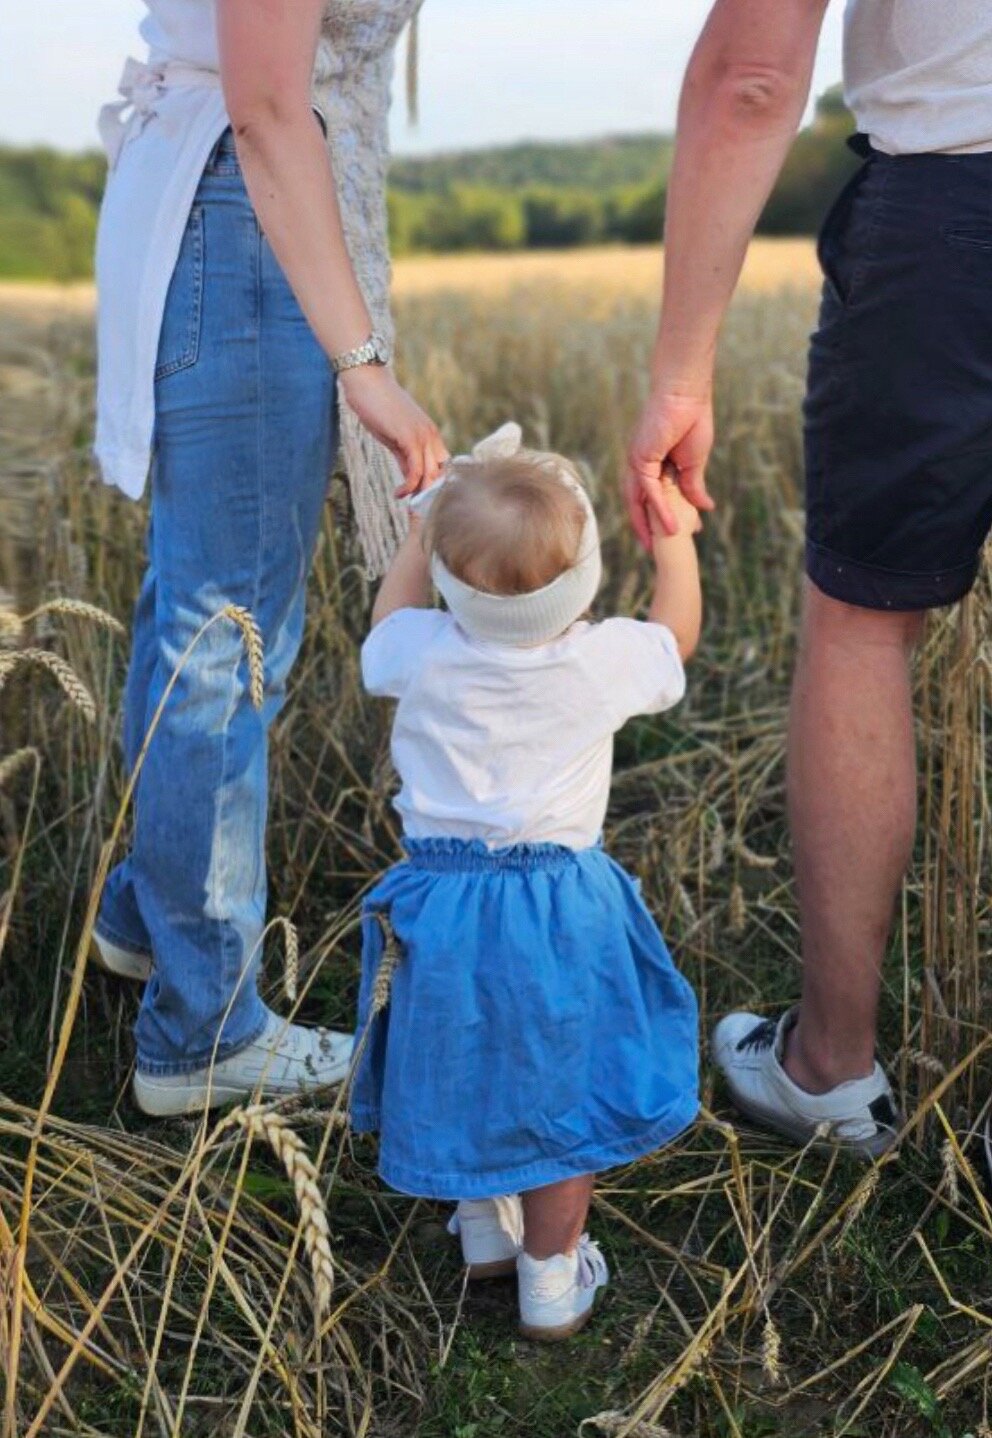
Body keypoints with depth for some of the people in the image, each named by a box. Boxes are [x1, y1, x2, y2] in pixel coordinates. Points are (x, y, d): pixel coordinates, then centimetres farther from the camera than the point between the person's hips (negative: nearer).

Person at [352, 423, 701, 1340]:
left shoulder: (426, 655, -11)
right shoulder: (603, 662, -12)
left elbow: (389, 620, 15)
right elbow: (676, 635, 11)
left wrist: (425, 526, 23)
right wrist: (676, 537, 24)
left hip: (442, 904, 2)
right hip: (560, 907, -1)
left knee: (461, 1069, 22)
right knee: (558, 1083, 14)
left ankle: (485, 1230, 41)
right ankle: (551, 1276, 26)